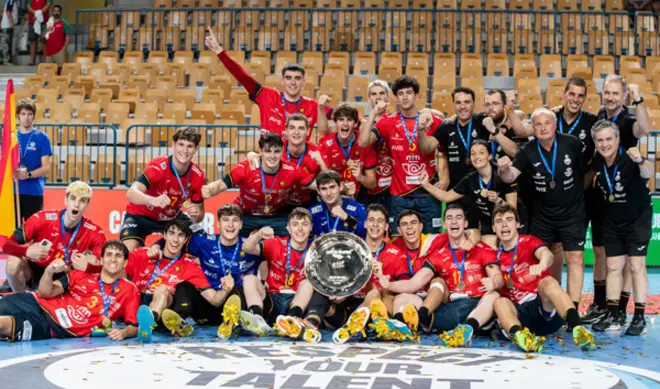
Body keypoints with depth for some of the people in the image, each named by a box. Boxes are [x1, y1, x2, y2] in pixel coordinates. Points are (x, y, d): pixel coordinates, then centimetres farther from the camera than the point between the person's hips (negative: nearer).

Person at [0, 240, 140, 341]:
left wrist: (123, 332, -20)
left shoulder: (129, 290, 4)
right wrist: (49, 272, -18)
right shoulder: (81, 275, 10)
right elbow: (45, 293, 3)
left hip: (58, 329, -3)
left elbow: (134, 326, 3)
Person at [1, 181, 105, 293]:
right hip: (36, 270, -1)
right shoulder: (42, 219, -21)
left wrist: (88, 267, -42)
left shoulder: (94, 233, -17)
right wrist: (27, 251, -43)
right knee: (14, 262, -30)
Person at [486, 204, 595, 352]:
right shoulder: (496, 253, 10)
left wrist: (542, 264, -49)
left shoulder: (528, 242, 0)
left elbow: (547, 254, -24)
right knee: (500, 302, -26)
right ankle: (520, 335, -58)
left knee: (548, 281, -30)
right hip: (520, 313, 2)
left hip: (546, 307, -2)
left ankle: (577, 327, -55)